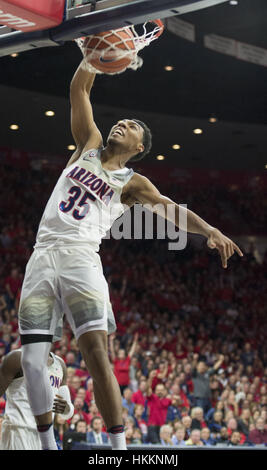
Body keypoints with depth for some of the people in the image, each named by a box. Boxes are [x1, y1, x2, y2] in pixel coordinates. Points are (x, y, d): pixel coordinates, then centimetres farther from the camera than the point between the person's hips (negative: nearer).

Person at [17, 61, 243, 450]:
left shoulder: (131, 183, 10)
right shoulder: (88, 145, 20)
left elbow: (170, 208, -6)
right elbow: (79, 89, 18)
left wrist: (210, 230, -22)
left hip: (81, 259, -3)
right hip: (43, 256, 3)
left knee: (97, 353, -17)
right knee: (32, 359, -2)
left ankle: (119, 447, -15)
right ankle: (48, 444, 14)